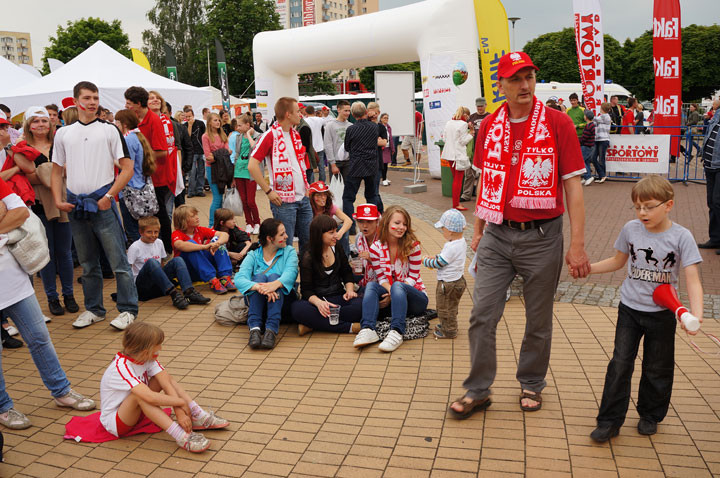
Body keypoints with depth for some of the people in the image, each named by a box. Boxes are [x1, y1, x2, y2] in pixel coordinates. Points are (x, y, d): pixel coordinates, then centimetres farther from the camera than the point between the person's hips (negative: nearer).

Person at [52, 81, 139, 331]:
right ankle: (94, 309, 26)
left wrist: (109, 196, -11)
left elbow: (128, 168, -4)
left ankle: (128, 310, 6)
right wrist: (58, 200, 3)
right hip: (75, 205, 4)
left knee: (118, 260, -4)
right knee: (87, 263, 14)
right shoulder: (63, 133, 11)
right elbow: (57, 171, 16)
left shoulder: (109, 130, 1)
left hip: (102, 203, -4)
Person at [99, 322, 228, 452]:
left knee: (165, 377, -7)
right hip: (114, 421, -7)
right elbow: (150, 397, -41)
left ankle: (199, 417, -9)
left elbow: (168, 385, -17)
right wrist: (182, 402, -31)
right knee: (140, 395, -36)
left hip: (136, 412, 7)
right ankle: (181, 436, -39)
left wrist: (179, 412, -30)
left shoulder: (148, 358, -9)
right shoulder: (121, 367, -32)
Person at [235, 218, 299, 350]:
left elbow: (290, 273, -16)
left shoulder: (290, 252, 6)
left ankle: (272, 330, -43)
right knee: (260, 276, -26)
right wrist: (258, 287, -37)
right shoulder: (253, 256, 4)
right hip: (257, 301, 0)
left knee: (273, 276, -26)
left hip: (282, 300, 0)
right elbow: (239, 278, -15)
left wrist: (276, 284, -39)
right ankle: (254, 328, -40)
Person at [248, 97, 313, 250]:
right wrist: (268, 191, -18)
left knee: (308, 242, 13)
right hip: (283, 200, -7)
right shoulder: (270, 135, -11)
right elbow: (252, 166, -17)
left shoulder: (296, 134, 13)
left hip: (303, 198, 7)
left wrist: (306, 185, 14)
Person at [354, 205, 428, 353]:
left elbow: (413, 277, -8)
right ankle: (368, 330, -44)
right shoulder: (375, 247, -1)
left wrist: (394, 290, -22)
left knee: (397, 286, -34)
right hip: (389, 294, 3)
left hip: (415, 297, -3)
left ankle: (396, 332, -51)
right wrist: (390, 291, -23)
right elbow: (381, 278, -2)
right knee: (371, 286, -24)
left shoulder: (412, 245, -8)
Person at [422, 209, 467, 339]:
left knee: (446, 308, 8)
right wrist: (435, 257, 10)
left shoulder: (451, 247, -30)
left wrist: (425, 261, -5)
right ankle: (446, 325, 41)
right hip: (457, 280, 10)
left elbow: (438, 264, -21)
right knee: (450, 307, 25)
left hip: (448, 283, -10)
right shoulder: (462, 242, 1)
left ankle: (449, 331, 20)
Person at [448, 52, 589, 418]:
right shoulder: (489, 126, 5)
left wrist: (577, 245, -12)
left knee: (539, 320, 12)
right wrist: (478, 230, 15)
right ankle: (477, 391, 16)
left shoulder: (558, 123, -7)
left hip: (542, 237, -2)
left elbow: (572, 185, -8)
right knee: (482, 315, 1)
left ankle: (531, 384, 33)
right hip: (497, 236, 3)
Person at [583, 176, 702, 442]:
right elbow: (618, 261, 12)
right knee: (620, 364, -1)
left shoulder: (681, 237, -13)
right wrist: (587, 268, 1)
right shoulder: (631, 229, -4)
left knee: (657, 369, 13)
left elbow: (692, 279, -17)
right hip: (629, 309, 2)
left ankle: (650, 415, 34)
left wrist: (696, 314, -32)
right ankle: (610, 421, 8)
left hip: (662, 313, -1)